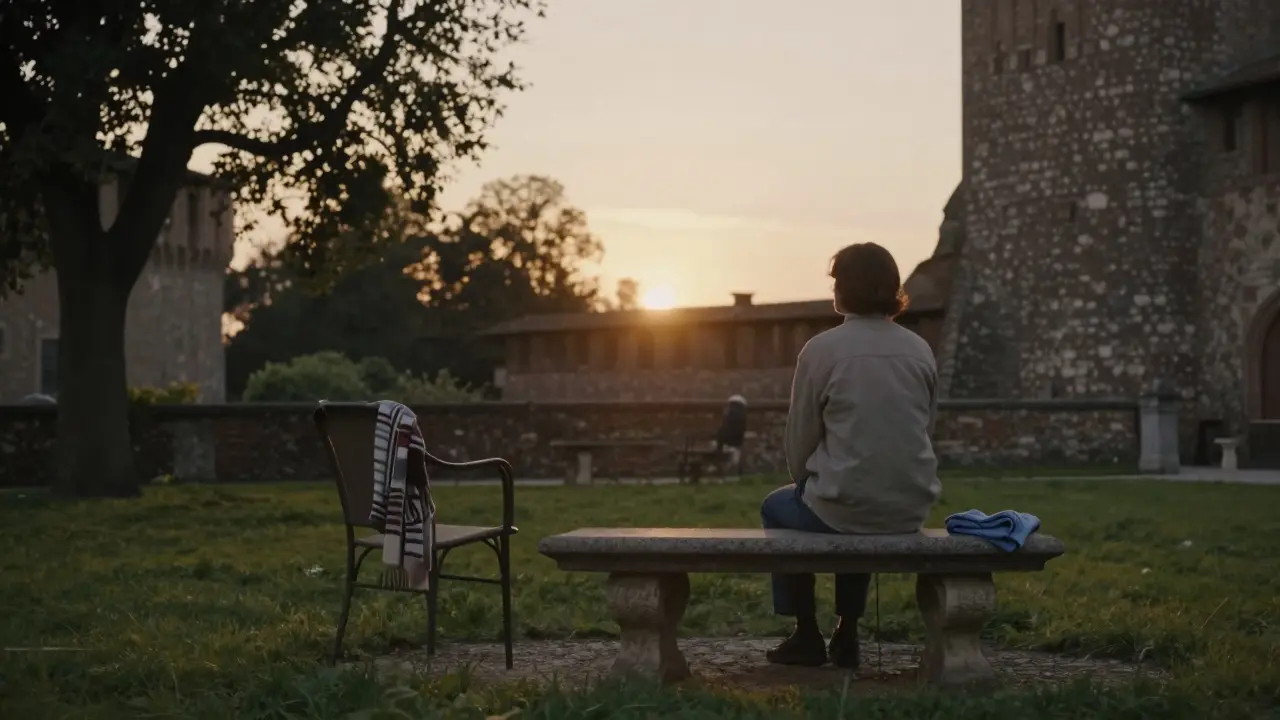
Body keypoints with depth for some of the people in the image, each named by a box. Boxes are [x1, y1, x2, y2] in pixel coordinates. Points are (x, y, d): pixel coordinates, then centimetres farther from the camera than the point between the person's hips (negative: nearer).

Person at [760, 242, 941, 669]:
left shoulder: (821, 350, -9)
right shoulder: (920, 351, 4)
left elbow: (800, 439, -4)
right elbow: (926, 428, 10)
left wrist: (806, 486, 16)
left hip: (844, 508, -5)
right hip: (912, 511, 5)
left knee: (777, 508, 28)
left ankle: (807, 636, 25)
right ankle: (847, 637, 35)